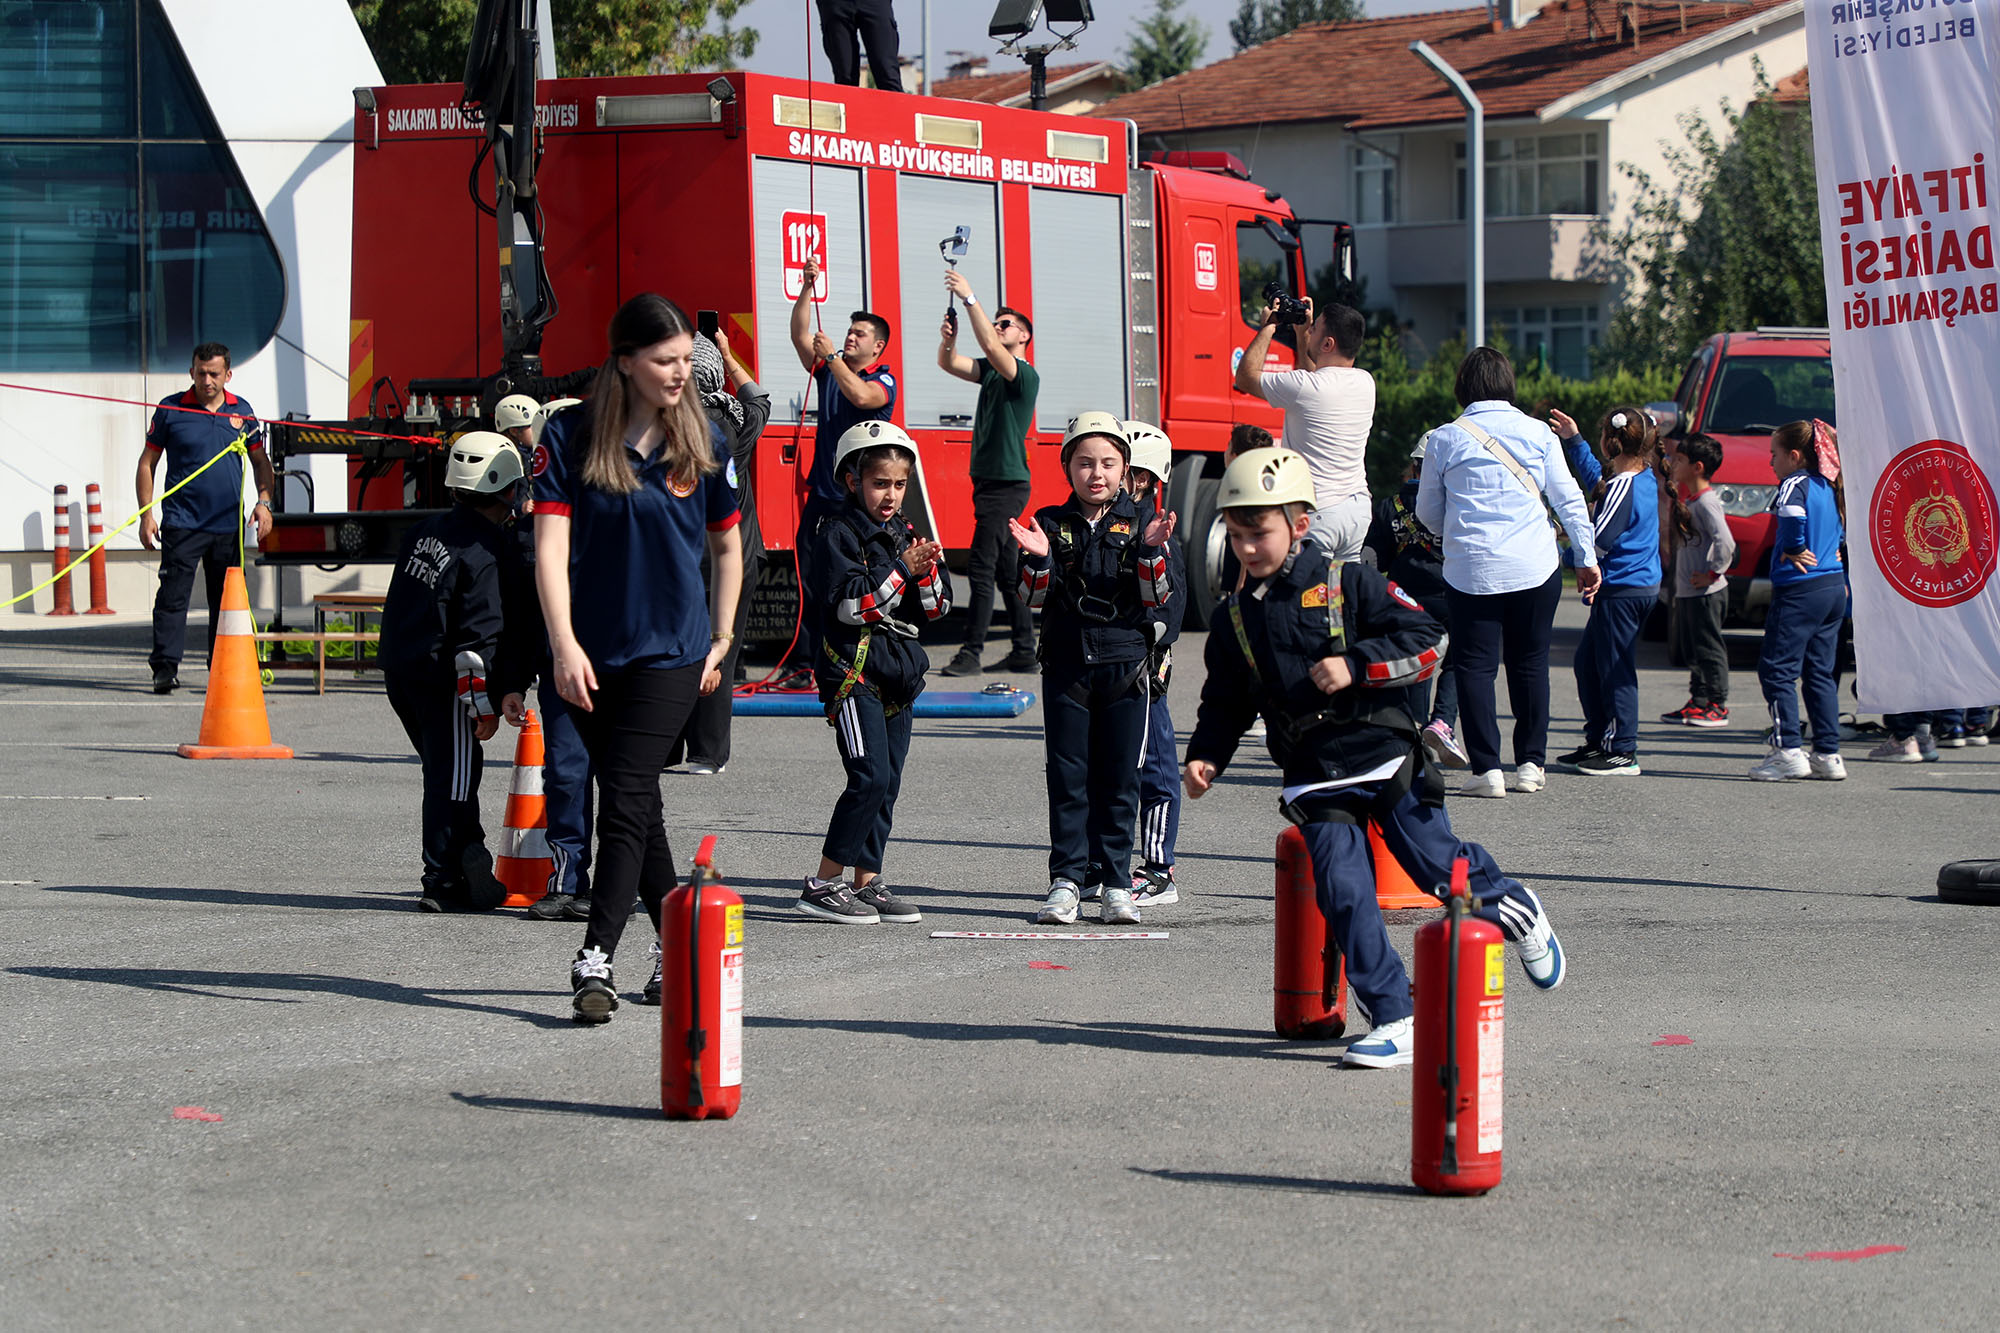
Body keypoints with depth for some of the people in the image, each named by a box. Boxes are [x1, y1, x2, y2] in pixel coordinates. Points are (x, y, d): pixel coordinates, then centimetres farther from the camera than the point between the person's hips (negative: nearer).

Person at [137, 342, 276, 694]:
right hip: (182, 522, -3)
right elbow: (147, 462, 5)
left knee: (228, 599, 8)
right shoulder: (170, 409, 0)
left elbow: (260, 461, 17)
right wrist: (147, 513, -2)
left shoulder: (241, 411, 8)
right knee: (173, 595, -9)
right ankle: (165, 667, -7)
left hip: (229, 524, 3)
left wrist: (264, 502, 2)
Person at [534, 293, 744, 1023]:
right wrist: (563, 645, -21)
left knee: (626, 800, -13)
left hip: (671, 652, -1)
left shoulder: (702, 442, -1)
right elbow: (550, 544, -11)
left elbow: (728, 546, 13)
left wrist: (721, 641, 10)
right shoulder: (570, 435, -5)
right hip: (592, 652, 1)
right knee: (635, 803, 13)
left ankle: (595, 962, -17)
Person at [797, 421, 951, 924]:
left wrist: (928, 571, -6)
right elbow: (849, 605, -17)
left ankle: (867, 882, 13)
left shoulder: (907, 534, 15)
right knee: (871, 776, -15)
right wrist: (901, 571, -18)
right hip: (853, 669, -8)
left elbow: (937, 606, 13)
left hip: (899, 672, 8)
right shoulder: (838, 534, -7)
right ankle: (823, 884, -10)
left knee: (887, 782, 7)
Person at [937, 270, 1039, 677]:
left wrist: (970, 298, -26)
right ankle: (1025, 651, 14)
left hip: (1006, 484, -9)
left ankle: (971, 653, -14)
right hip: (990, 482, 9)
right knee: (1007, 570, 10)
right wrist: (948, 338, -14)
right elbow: (949, 363, 7)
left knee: (982, 567, -13)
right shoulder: (991, 372, 15)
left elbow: (990, 346, -25)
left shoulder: (1025, 375, -10)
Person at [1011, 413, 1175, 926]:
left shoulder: (1140, 525, 3)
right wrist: (1038, 558, -18)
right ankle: (1067, 880, 4)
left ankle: (1115, 883, 8)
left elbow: (1156, 599, -3)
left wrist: (1151, 551, -18)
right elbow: (1033, 597, 0)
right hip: (1066, 665, 0)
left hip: (1125, 663, 0)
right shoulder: (1051, 524, 4)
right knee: (1068, 776, 0)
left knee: (1119, 777, 2)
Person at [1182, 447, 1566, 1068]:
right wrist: (1206, 758, 0)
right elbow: (1225, 704, 16)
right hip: (1314, 778, 3)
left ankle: (1514, 908, 33)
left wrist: (1356, 665, -20)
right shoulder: (1234, 618, 8)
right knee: (1342, 891, -9)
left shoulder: (1349, 584, -5)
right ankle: (1394, 1020, -3)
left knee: (1438, 865, -1)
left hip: (1384, 754, -3)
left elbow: (1424, 640, -9)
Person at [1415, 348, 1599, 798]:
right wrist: (1587, 557, 13)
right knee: (1530, 662, 13)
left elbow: (1428, 513, 10)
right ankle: (1531, 764, 14)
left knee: (1475, 665, 2)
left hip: (1471, 571, -2)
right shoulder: (1538, 433, 4)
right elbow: (1569, 500, 6)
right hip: (1535, 569, 2)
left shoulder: (1445, 439, 1)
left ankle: (1487, 768, -7)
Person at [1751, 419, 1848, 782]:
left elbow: (1791, 511, -32)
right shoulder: (1827, 487, 14)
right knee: (1821, 672, 12)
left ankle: (1787, 751, -11)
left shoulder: (1796, 483, -11)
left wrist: (1794, 549, -18)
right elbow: (1844, 525, 29)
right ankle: (1828, 755, 10)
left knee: (1777, 669, -4)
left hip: (1800, 589, -9)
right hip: (1834, 586, 9)